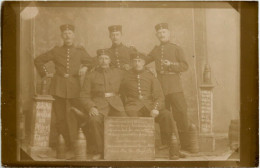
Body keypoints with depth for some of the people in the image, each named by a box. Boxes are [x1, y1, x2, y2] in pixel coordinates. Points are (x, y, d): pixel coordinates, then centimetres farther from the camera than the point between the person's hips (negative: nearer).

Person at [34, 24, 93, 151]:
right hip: (58, 88, 0)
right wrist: (45, 73, 9)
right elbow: (38, 60, 16)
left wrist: (85, 68, 1)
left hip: (74, 87, 0)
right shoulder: (56, 51, 8)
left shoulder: (80, 52, 9)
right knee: (59, 116, 1)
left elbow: (92, 62, 19)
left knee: (73, 116, -4)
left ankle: (72, 144, 3)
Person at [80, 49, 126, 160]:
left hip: (115, 105, 1)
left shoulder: (118, 73, 20)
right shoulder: (91, 76, 14)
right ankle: (98, 151, -18)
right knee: (94, 120, -34)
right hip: (99, 106, -1)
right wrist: (91, 107, -11)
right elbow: (84, 96, 7)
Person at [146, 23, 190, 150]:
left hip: (174, 84, -4)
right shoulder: (156, 50, 17)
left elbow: (185, 66, -1)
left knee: (180, 112, -10)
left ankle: (185, 143, -5)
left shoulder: (176, 48, 5)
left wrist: (171, 64, -14)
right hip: (160, 84, 4)